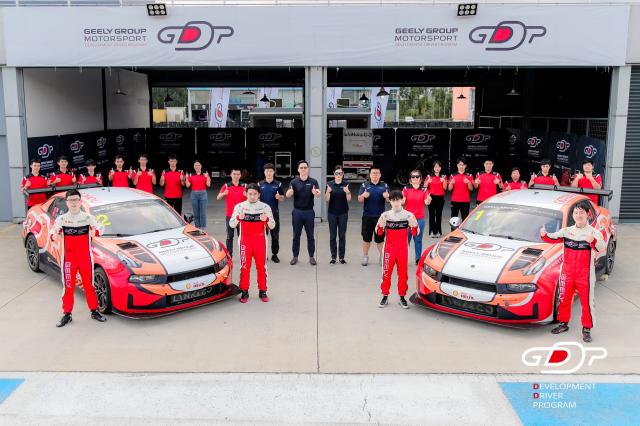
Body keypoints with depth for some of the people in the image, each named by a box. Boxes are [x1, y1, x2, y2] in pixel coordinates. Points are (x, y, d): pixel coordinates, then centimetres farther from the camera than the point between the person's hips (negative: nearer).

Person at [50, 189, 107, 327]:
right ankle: (67, 314, 14)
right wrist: (55, 236, -29)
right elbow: (54, 233, -5)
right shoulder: (61, 219, 2)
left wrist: (94, 232, -34)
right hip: (68, 258, 0)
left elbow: (96, 228, -10)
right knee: (68, 287, 5)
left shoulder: (88, 217, 1)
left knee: (89, 285, 7)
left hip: (85, 258, 0)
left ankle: (94, 311, 19)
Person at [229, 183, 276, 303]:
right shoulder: (239, 206, 1)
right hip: (245, 240, 0)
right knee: (245, 267, 1)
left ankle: (262, 292, 16)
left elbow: (272, 226, 1)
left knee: (261, 267, 6)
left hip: (260, 240, 1)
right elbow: (231, 225, -1)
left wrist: (267, 219, -20)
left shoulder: (265, 207, 2)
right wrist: (238, 217, -21)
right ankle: (244, 292, 11)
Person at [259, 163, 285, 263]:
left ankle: (275, 254, 12)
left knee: (275, 235, 3)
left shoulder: (278, 184, 4)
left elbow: (282, 199, 5)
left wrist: (279, 197, -16)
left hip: (274, 213, -1)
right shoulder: (260, 184, 6)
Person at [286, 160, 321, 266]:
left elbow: (318, 194, -14)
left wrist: (315, 192, -39)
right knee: (296, 235, 7)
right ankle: (295, 256, 16)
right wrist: (290, 192, -36)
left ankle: (311, 257, 14)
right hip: (297, 211, 0)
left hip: (309, 211, 0)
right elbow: (288, 195, -12)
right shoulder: (294, 182, 1)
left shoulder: (313, 181, 0)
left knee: (310, 235, 6)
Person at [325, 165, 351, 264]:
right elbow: (327, 199, -6)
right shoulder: (330, 184, -1)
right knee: (332, 235, 4)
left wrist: (347, 192, -27)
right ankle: (333, 257, 10)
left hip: (343, 213, 0)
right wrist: (328, 191, -25)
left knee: (342, 235, 4)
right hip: (332, 213, 0)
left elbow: (349, 199, -7)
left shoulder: (346, 184, 0)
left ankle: (342, 257, 11)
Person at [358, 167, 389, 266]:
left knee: (380, 238, 4)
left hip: (380, 216, 0)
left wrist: (387, 196, -21)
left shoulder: (384, 186, 6)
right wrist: (363, 195, -21)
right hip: (367, 216, 0)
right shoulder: (364, 185, 5)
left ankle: (382, 257, 13)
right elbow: (359, 200, 1)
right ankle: (365, 257, 20)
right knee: (366, 238, 8)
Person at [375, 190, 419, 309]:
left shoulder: (408, 215, -3)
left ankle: (402, 297, 17)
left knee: (402, 273, 6)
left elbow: (415, 233, -1)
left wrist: (414, 225, -22)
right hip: (389, 248, 0)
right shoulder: (385, 215, -2)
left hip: (403, 248, 0)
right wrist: (381, 225, -21)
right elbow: (379, 232, -1)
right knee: (386, 273, 1)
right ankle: (385, 296, 12)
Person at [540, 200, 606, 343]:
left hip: (585, 275, -4)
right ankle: (563, 324, 32)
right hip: (567, 273, 4)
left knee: (587, 302, 5)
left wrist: (594, 241, -50)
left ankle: (586, 329, 20)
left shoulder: (594, 232, -11)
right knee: (564, 300, 15)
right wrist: (544, 235, -13)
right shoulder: (567, 231, 3)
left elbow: (601, 247, -27)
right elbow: (553, 238, 10)